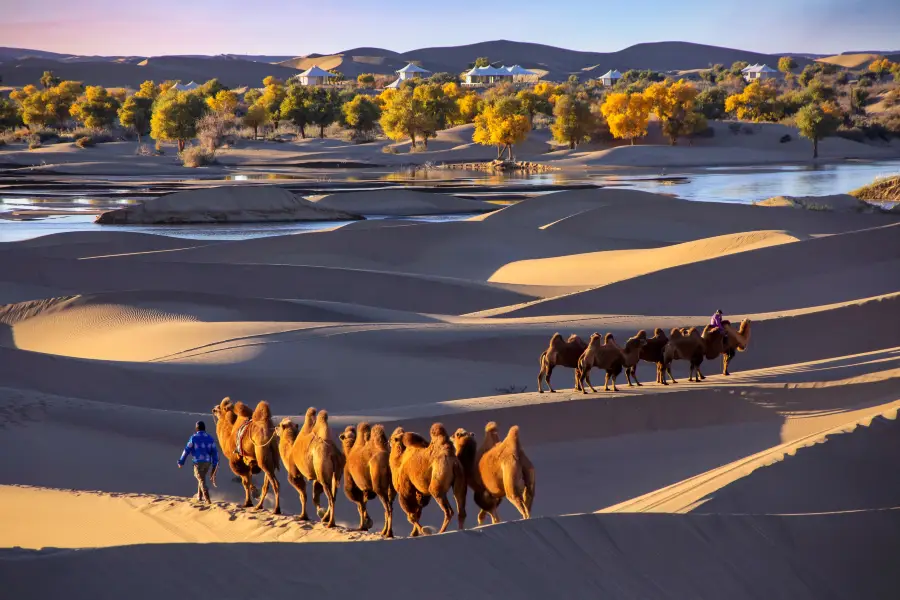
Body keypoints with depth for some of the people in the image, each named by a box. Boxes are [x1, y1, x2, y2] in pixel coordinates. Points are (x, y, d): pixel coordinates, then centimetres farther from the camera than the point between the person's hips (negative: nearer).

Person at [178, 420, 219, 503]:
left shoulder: (194, 438, -6)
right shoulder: (210, 438, 6)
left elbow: (187, 450, -4)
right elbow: (214, 452, 4)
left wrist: (181, 462, 6)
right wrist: (214, 465, 8)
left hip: (198, 462, -4)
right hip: (208, 462, 4)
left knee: (202, 480, -4)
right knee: (201, 478, 25)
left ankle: (207, 499, -20)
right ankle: (199, 496, 31)